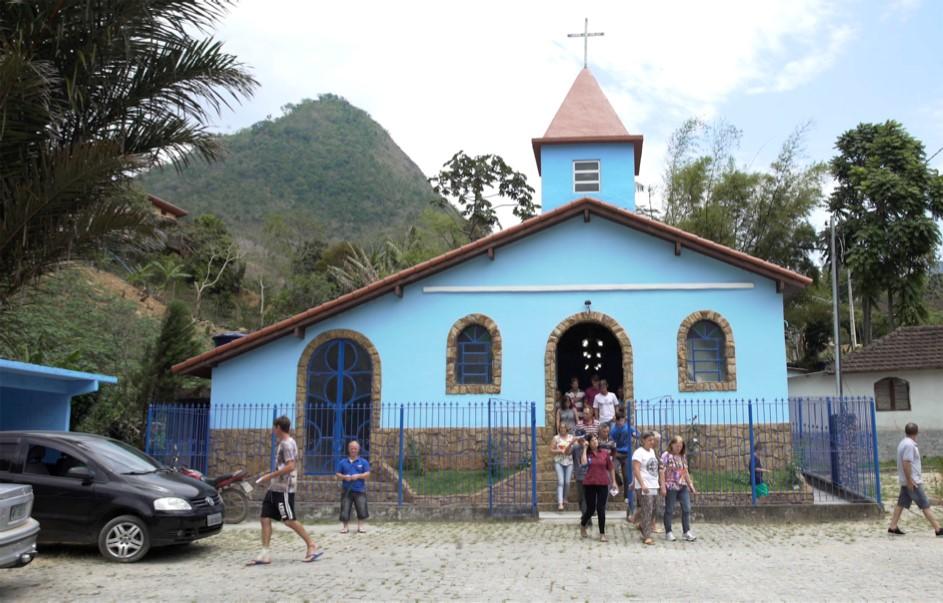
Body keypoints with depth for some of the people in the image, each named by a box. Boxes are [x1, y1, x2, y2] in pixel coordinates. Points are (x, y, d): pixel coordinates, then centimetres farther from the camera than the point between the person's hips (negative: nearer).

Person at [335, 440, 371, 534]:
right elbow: (337, 474, 8)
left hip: (360, 490, -1)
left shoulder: (363, 462, 5)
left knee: (362, 509, -7)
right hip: (346, 490, 1)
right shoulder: (342, 462, 8)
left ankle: (360, 527, 6)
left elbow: (367, 474, -1)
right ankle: (344, 527, 13)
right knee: (345, 511, -1)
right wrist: (344, 477, -12)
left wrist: (358, 476, -17)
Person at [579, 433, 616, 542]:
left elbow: (611, 468, 8)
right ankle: (582, 525, 35)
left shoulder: (605, 453, 2)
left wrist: (614, 481, 7)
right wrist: (585, 448, -12)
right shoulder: (587, 454, 2)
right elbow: (584, 462, -20)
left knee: (601, 509, -1)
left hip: (603, 484, 0)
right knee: (590, 509, 6)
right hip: (589, 484, 0)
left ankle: (602, 534, 7)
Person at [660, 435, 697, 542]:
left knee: (687, 509, 1)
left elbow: (686, 472, 19)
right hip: (671, 487, -6)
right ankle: (668, 533, 12)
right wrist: (663, 487, -14)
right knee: (669, 510, 3)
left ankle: (687, 532, 9)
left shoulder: (683, 457, 13)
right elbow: (662, 472, -9)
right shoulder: (666, 455, -6)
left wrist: (691, 485, 15)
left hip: (683, 487, 6)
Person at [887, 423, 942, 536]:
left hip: (907, 481, 9)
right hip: (912, 481, -9)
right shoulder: (909, 445, -18)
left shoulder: (904, 443, 13)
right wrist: (910, 480, -22)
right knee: (925, 505, -4)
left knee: (901, 504, 9)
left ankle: (893, 527, 10)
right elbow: (906, 463, -24)